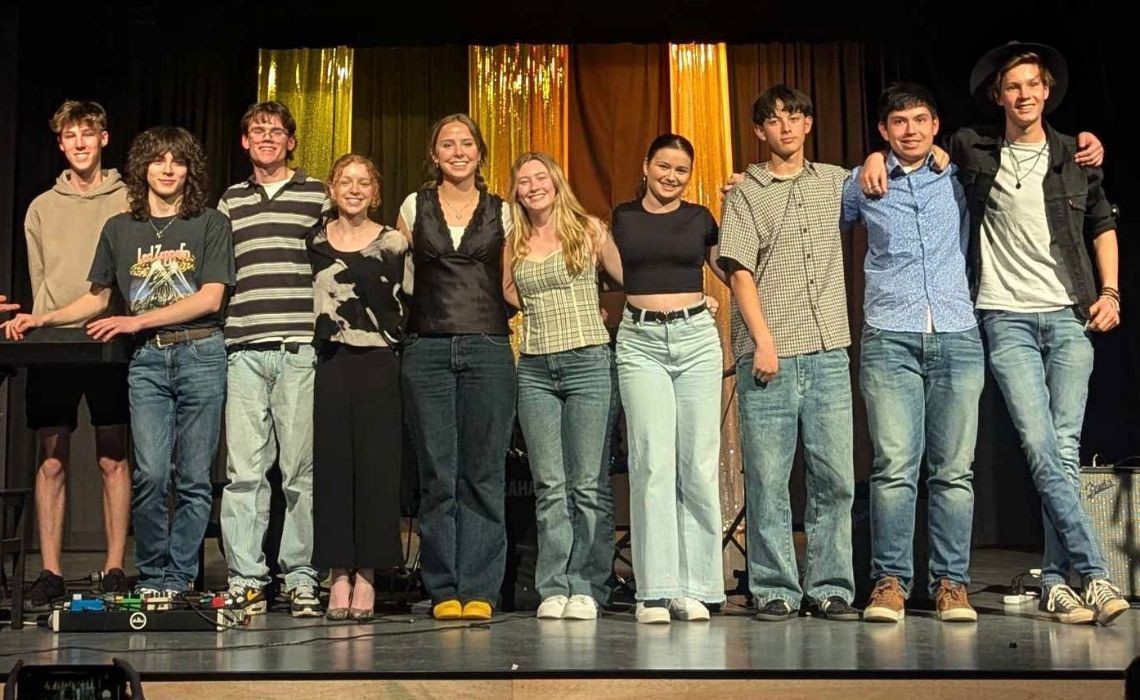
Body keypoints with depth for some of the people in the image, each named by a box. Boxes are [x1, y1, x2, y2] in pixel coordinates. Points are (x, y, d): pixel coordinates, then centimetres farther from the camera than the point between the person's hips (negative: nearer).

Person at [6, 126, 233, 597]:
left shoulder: (210, 224, 5)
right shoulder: (119, 229, 14)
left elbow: (211, 297, -4)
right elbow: (97, 298, 21)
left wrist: (137, 321, -10)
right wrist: (41, 320, 6)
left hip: (200, 354, -1)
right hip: (146, 360, 2)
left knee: (193, 478, 0)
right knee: (150, 472, -10)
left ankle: (177, 580, 9)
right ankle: (151, 576, 6)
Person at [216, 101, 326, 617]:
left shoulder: (319, 195, 10)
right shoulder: (230, 202, 19)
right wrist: (217, 335, 10)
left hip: (302, 348, -2)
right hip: (244, 349, 3)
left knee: (302, 469, -1)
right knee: (244, 469, 0)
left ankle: (302, 579, 6)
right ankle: (246, 580, 6)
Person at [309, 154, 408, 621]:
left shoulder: (393, 244, 7)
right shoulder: (311, 241, 9)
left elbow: (405, 307, 8)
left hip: (376, 366, -1)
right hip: (326, 364, 1)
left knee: (376, 468, -1)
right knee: (331, 467, 0)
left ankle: (366, 575, 7)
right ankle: (339, 574, 8)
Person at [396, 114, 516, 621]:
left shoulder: (502, 213, 11)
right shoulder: (414, 207, 11)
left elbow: (509, 287, 15)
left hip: (488, 349, 0)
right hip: (427, 349, 0)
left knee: (483, 475, -1)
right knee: (437, 475, 1)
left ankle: (479, 590, 5)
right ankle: (444, 592, 7)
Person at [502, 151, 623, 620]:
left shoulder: (589, 231, 5)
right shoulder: (513, 246, 14)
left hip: (588, 364, -3)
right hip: (534, 370, 3)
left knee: (588, 484, -3)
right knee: (549, 486, 1)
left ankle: (586, 589, 3)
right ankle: (554, 588, 5)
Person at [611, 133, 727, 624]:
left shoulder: (700, 219, 11)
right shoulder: (622, 218, 11)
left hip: (696, 338, 1)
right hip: (640, 341, -1)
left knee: (699, 465, -1)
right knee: (653, 464, -8)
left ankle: (694, 587, 6)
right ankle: (654, 591, -4)